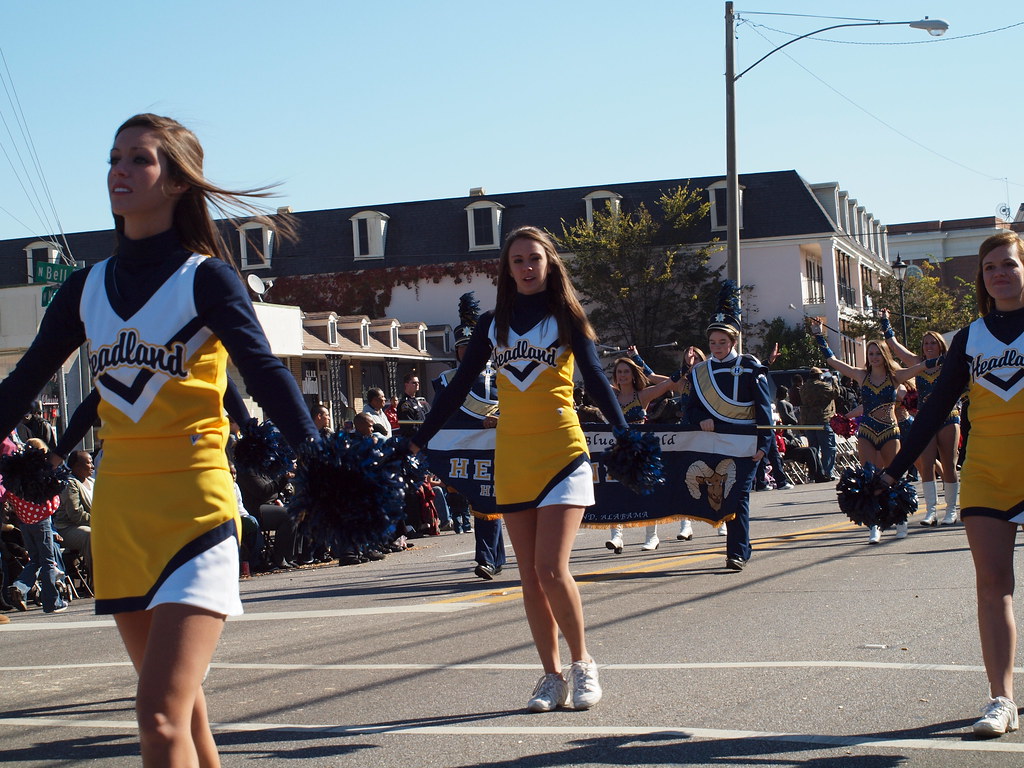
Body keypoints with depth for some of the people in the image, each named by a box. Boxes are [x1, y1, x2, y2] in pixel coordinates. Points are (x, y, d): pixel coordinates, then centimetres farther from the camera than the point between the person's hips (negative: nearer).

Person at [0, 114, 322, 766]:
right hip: (118, 511, 6)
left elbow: (265, 372, -16)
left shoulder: (206, 278, -5)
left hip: (196, 509, -6)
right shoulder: (88, 287, 11)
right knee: (179, 708, 15)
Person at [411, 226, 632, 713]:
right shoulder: (492, 324, 11)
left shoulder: (567, 317, 3)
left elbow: (596, 381, -1)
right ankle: (551, 677, 14)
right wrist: (419, 440, 9)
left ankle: (583, 665, 6)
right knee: (530, 576, 5)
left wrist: (626, 437, -14)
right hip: (511, 457, 4)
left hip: (561, 454, -4)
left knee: (551, 569, -13)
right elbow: (459, 387, 13)